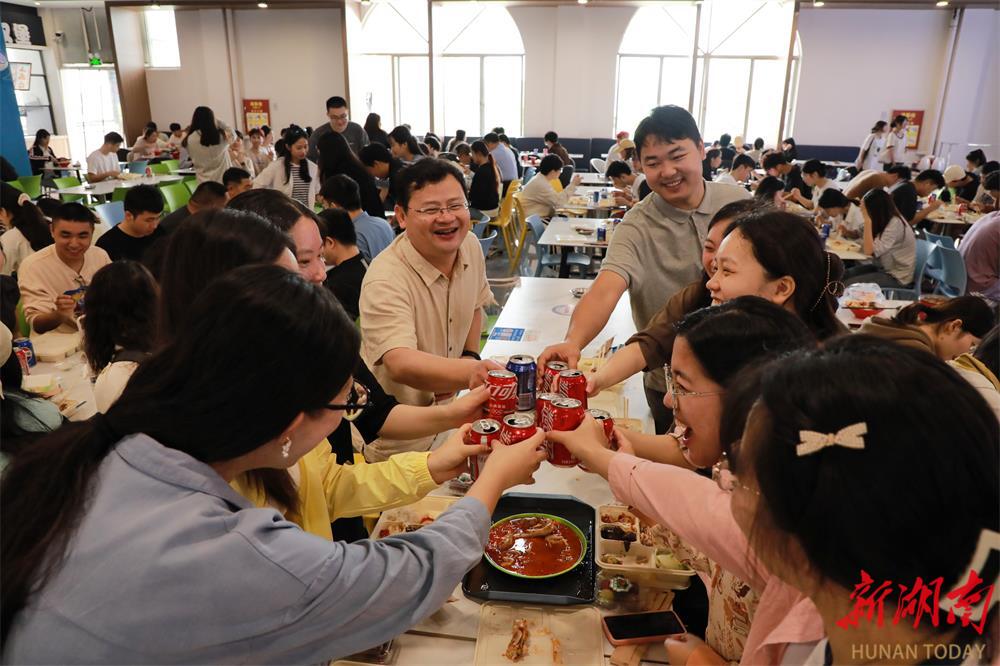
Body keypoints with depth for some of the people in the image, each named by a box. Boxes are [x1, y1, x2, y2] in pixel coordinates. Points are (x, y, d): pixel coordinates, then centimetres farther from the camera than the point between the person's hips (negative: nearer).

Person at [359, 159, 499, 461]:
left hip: (447, 409, 7)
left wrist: (471, 355, -4)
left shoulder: (470, 246, -6)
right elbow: (400, 362, -43)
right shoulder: (385, 280, -30)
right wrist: (470, 372, -59)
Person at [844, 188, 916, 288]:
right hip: (883, 268, 8)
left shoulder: (895, 225, -25)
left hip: (897, 278, -8)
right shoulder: (885, 219, 1)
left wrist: (867, 220, -28)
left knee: (848, 285, -20)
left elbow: (869, 250, -27)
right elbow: (866, 247, -1)